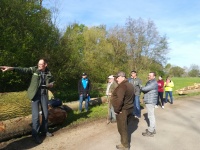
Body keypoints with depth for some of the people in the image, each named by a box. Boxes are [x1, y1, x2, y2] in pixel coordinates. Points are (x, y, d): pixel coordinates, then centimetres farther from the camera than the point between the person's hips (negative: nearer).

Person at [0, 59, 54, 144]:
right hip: (35, 95, -3)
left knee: (45, 113, 10)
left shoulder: (48, 73, 1)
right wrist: (11, 68, -32)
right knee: (36, 115, -6)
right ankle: (35, 135, 11)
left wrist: (51, 84, -6)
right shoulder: (34, 69, -6)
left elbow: (52, 82, 17)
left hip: (44, 95, 3)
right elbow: (23, 70, -19)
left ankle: (44, 131, 30)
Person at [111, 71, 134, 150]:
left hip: (122, 110, -10)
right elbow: (131, 97, 18)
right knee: (125, 127, 21)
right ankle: (125, 142, 35)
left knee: (122, 128, 5)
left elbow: (119, 100, -31)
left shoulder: (122, 86, -23)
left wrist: (116, 110, -20)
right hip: (129, 108, 10)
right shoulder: (130, 85, 10)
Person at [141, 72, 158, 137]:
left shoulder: (154, 83, -18)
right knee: (151, 115, 18)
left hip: (150, 101, -10)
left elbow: (145, 89, -27)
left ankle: (150, 132, 4)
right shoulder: (149, 82, 14)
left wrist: (142, 88, -5)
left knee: (151, 116, -4)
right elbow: (147, 90, 16)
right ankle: (153, 129, 31)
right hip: (149, 101, 10)